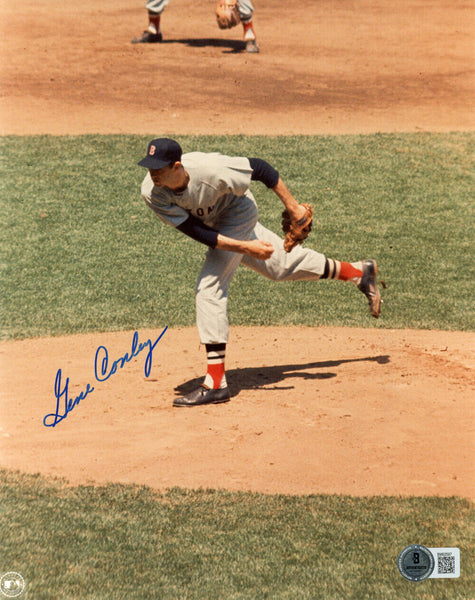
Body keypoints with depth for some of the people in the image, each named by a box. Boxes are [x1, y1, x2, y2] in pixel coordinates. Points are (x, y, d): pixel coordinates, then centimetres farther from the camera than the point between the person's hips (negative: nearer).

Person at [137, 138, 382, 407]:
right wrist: (245, 247, -33)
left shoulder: (210, 169, -40)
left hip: (238, 213, -5)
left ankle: (216, 384, -16)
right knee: (281, 266, 21)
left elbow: (260, 167, -23)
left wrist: (293, 206, -16)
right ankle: (360, 271, 42)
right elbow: (198, 232, -26)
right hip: (211, 223, 6)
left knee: (209, 287, -19)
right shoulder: (151, 192, -28)